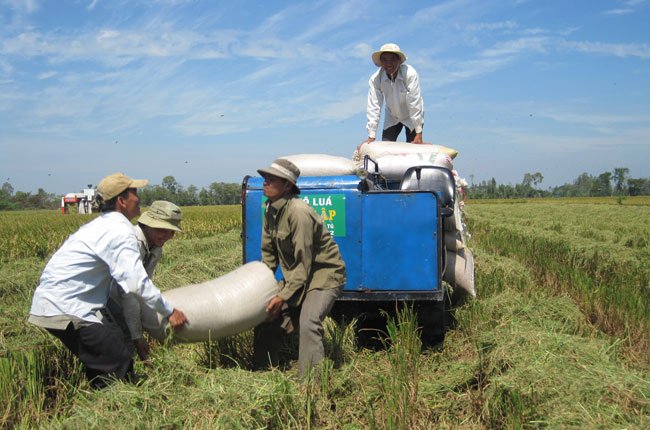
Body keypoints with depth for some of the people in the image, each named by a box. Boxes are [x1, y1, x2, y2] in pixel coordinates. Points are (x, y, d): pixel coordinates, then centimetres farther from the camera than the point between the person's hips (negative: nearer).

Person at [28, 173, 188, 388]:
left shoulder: (104, 225, 16)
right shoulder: (120, 231, -15)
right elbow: (137, 283, -22)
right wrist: (169, 311, -11)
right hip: (64, 309, -10)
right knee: (119, 363, -8)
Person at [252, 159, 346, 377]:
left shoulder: (298, 212, -26)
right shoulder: (270, 209, 1)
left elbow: (303, 264, -25)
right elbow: (268, 252, 12)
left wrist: (284, 297, -24)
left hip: (324, 275, -9)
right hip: (294, 276, 9)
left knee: (308, 323, -27)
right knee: (267, 318, 8)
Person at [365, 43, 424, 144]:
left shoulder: (410, 74, -29)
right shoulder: (375, 79, -22)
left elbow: (415, 103, -30)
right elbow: (373, 107, -23)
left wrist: (419, 134, -31)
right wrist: (371, 137, -26)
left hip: (411, 117, -2)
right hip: (392, 117, 3)